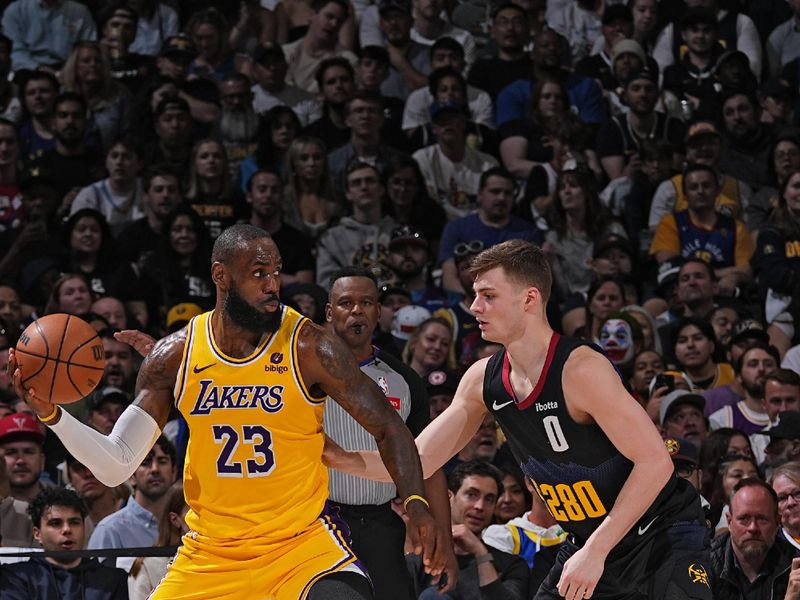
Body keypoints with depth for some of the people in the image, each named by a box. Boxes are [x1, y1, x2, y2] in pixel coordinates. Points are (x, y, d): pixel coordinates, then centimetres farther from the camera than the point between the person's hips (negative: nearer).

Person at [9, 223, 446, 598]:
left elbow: (388, 428, -8)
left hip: (301, 542, -3)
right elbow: (116, 467, -2)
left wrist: (416, 503, -25)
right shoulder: (175, 355, -3)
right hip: (209, 551, 3)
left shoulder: (308, 347, -12)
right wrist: (50, 413, -16)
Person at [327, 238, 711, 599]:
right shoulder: (483, 381, -1)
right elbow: (417, 461, 4)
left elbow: (655, 462, -25)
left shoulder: (580, 370, -24)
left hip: (665, 532, -7)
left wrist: (595, 551, -26)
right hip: (593, 541, 7)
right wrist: (347, 459, -14)